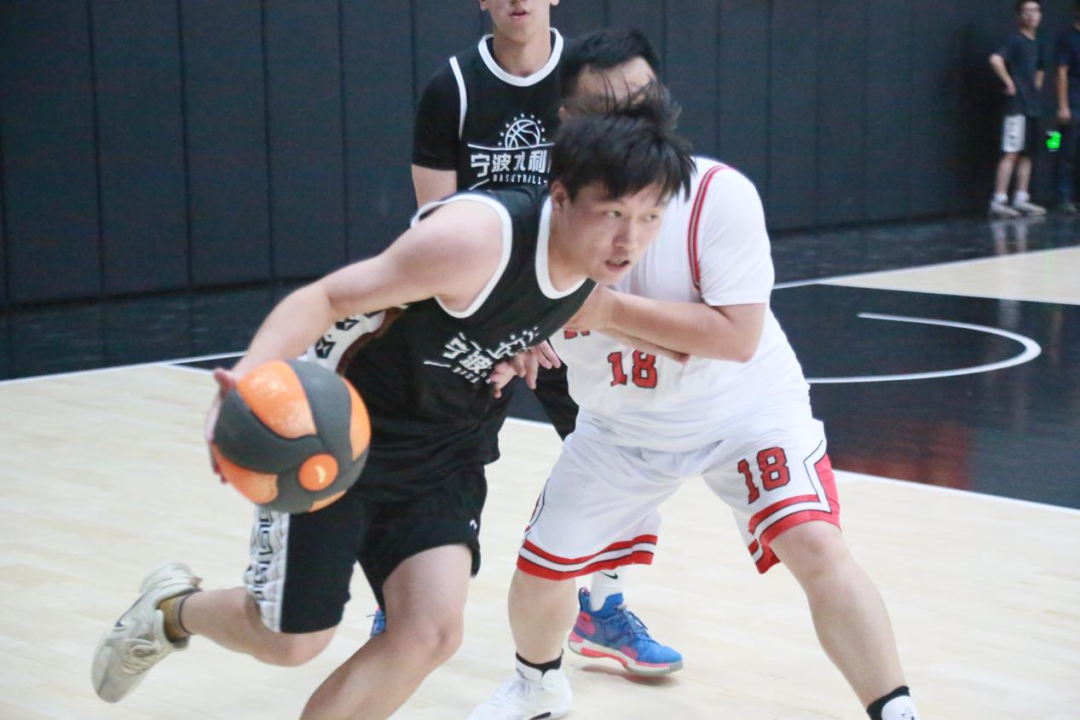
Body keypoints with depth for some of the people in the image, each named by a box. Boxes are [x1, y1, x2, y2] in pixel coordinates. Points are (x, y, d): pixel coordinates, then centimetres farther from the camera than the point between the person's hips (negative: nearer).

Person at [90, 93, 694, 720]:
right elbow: (328, 297, -30)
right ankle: (172, 610, 41)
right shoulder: (479, 239, -32)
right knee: (291, 640, 6)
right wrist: (249, 378, -44)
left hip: (441, 452, 6)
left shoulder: (604, 262, -8)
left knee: (432, 633, -11)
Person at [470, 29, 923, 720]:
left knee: (816, 546, -24)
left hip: (744, 406, -3)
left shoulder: (718, 194, -27)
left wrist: (608, 308, -36)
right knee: (539, 573, 6)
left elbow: (738, 335, -32)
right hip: (621, 425, 4)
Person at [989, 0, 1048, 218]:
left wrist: (1036, 86, 18)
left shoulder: (1035, 44, 16)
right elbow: (996, 60, -28)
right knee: (1011, 153, -11)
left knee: (1027, 153, 10)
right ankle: (998, 202, -10)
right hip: (1017, 106, -9)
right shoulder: (1016, 40, -10)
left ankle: (1021, 200, 15)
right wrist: (1009, 83, -19)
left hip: (1032, 106, 9)